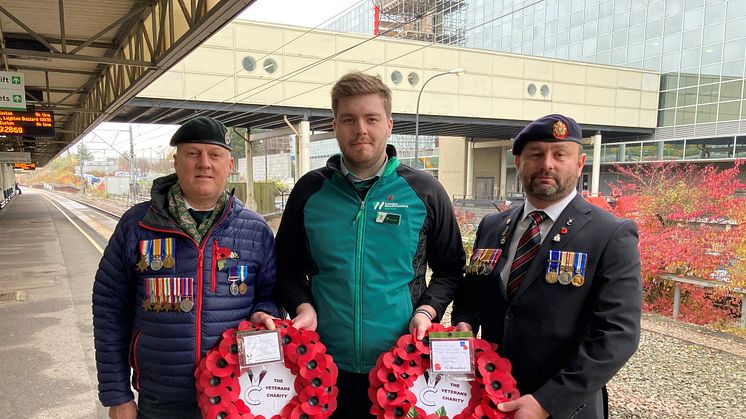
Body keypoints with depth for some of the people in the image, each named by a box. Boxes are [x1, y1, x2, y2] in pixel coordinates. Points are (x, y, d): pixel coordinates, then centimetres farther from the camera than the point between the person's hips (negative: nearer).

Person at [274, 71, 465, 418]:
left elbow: (450, 268, 6)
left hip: (404, 363, -1)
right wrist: (303, 306, -6)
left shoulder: (424, 191, -1)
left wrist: (427, 311, -9)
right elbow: (288, 266, 10)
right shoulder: (309, 190, 2)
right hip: (326, 366, 1)